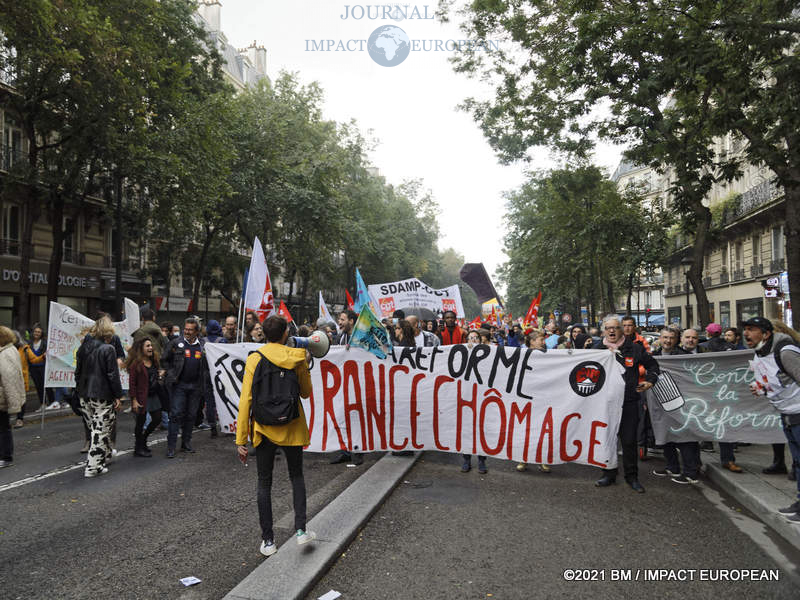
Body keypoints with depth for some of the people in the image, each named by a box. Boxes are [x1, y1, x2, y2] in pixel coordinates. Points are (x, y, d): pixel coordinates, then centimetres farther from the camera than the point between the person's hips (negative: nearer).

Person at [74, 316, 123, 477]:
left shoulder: (84, 347, 8)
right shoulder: (108, 349, -14)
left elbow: (78, 372, 15)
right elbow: (113, 375, -14)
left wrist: (80, 391, 22)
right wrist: (118, 396, -7)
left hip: (85, 396, 7)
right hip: (103, 397, -7)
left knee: (96, 428, 19)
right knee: (101, 430, 1)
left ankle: (104, 455, 33)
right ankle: (93, 467, 3)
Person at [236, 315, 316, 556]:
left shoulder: (254, 359, -7)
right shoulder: (297, 358, -6)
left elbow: (246, 400, -10)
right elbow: (306, 392, 5)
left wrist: (241, 439, -5)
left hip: (264, 429, 0)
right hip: (292, 428, 0)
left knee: (264, 483, 13)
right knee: (296, 476, 20)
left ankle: (268, 540, 18)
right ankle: (300, 529, 11)